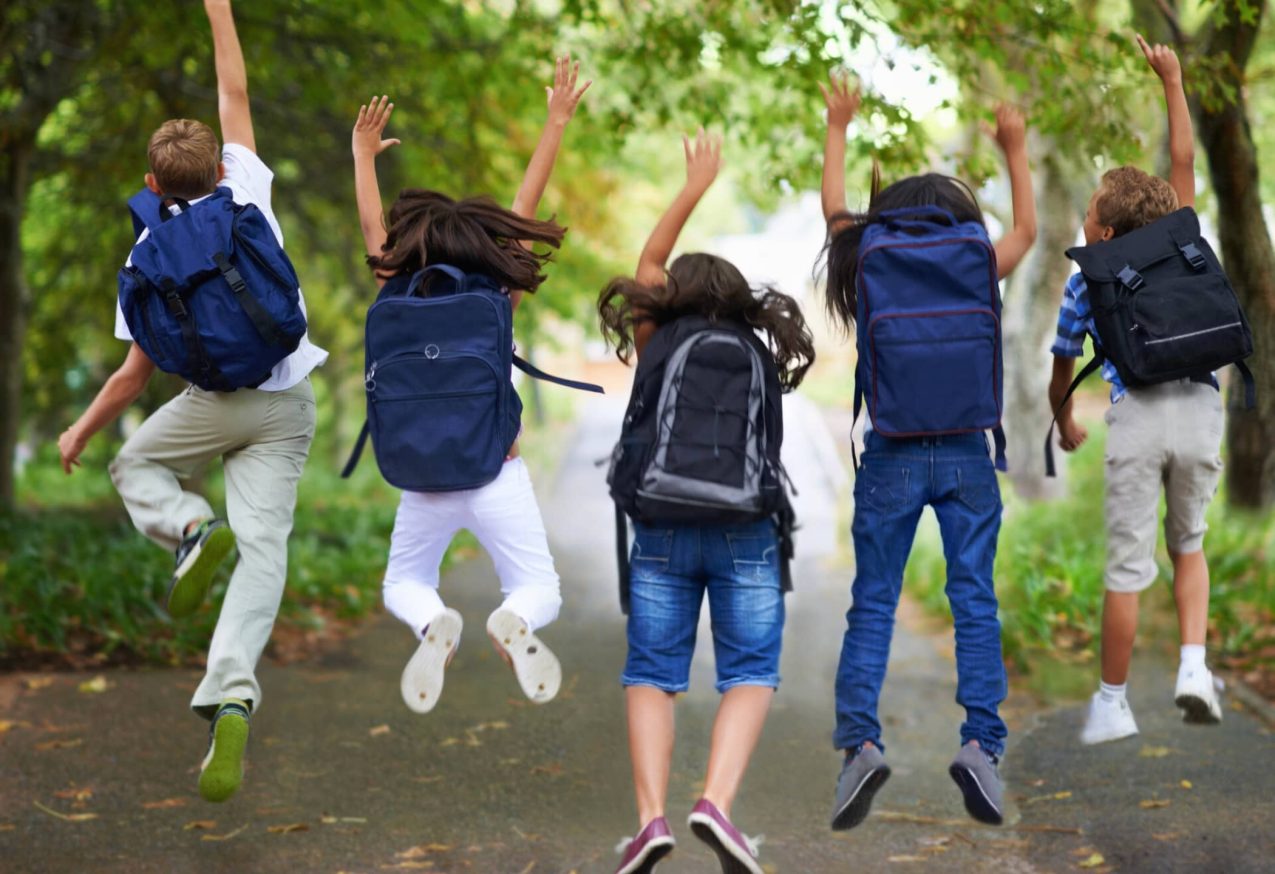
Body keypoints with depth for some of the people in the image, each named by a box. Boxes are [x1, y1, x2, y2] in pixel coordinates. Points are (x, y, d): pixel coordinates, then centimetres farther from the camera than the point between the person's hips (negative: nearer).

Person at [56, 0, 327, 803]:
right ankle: (232, 697, -25)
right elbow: (235, 94, 16)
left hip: (217, 401, -2)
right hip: (288, 404, 2)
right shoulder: (248, 191, 0)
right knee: (263, 547, -4)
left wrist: (81, 432, 13)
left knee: (137, 465, 27)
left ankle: (193, 529, -7)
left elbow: (135, 377, -2)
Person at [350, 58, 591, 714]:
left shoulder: (400, 298, -2)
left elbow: (371, 225, 11)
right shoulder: (496, 298, -3)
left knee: (405, 585, 23)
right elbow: (524, 210, 2)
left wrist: (363, 154, 26)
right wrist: (556, 123, 9)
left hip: (427, 480, 1)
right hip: (498, 475, -1)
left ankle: (433, 625, -15)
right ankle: (515, 624, -26)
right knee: (540, 592, 12)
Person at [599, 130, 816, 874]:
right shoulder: (763, 356, 17)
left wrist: (695, 188, 36)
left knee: (652, 675, 8)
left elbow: (650, 264, 28)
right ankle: (718, 803, -15)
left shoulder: (660, 344, 13)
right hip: (746, 530, 0)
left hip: (664, 528, 0)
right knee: (751, 676, 7)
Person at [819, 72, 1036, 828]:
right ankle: (982, 743, -6)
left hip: (892, 458, 0)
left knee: (872, 604, 4)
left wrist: (838, 129, 29)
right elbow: (1026, 230, 19)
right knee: (976, 603, 3)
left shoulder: (869, 273, -1)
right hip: (966, 455, 0)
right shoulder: (976, 277, -1)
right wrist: (1016, 151, 29)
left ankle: (860, 742, -9)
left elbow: (835, 208, 17)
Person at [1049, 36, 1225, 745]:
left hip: (1137, 416, -2)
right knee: (1189, 546, 20)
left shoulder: (1085, 284, 14)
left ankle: (1113, 703, 10)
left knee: (1128, 566, 2)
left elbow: (1061, 374, 22)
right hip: (1199, 408, 2)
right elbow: (1184, 163, 24)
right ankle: (1194, 667, 1)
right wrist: (1173, 82, 21)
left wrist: (1066, 426, 41)